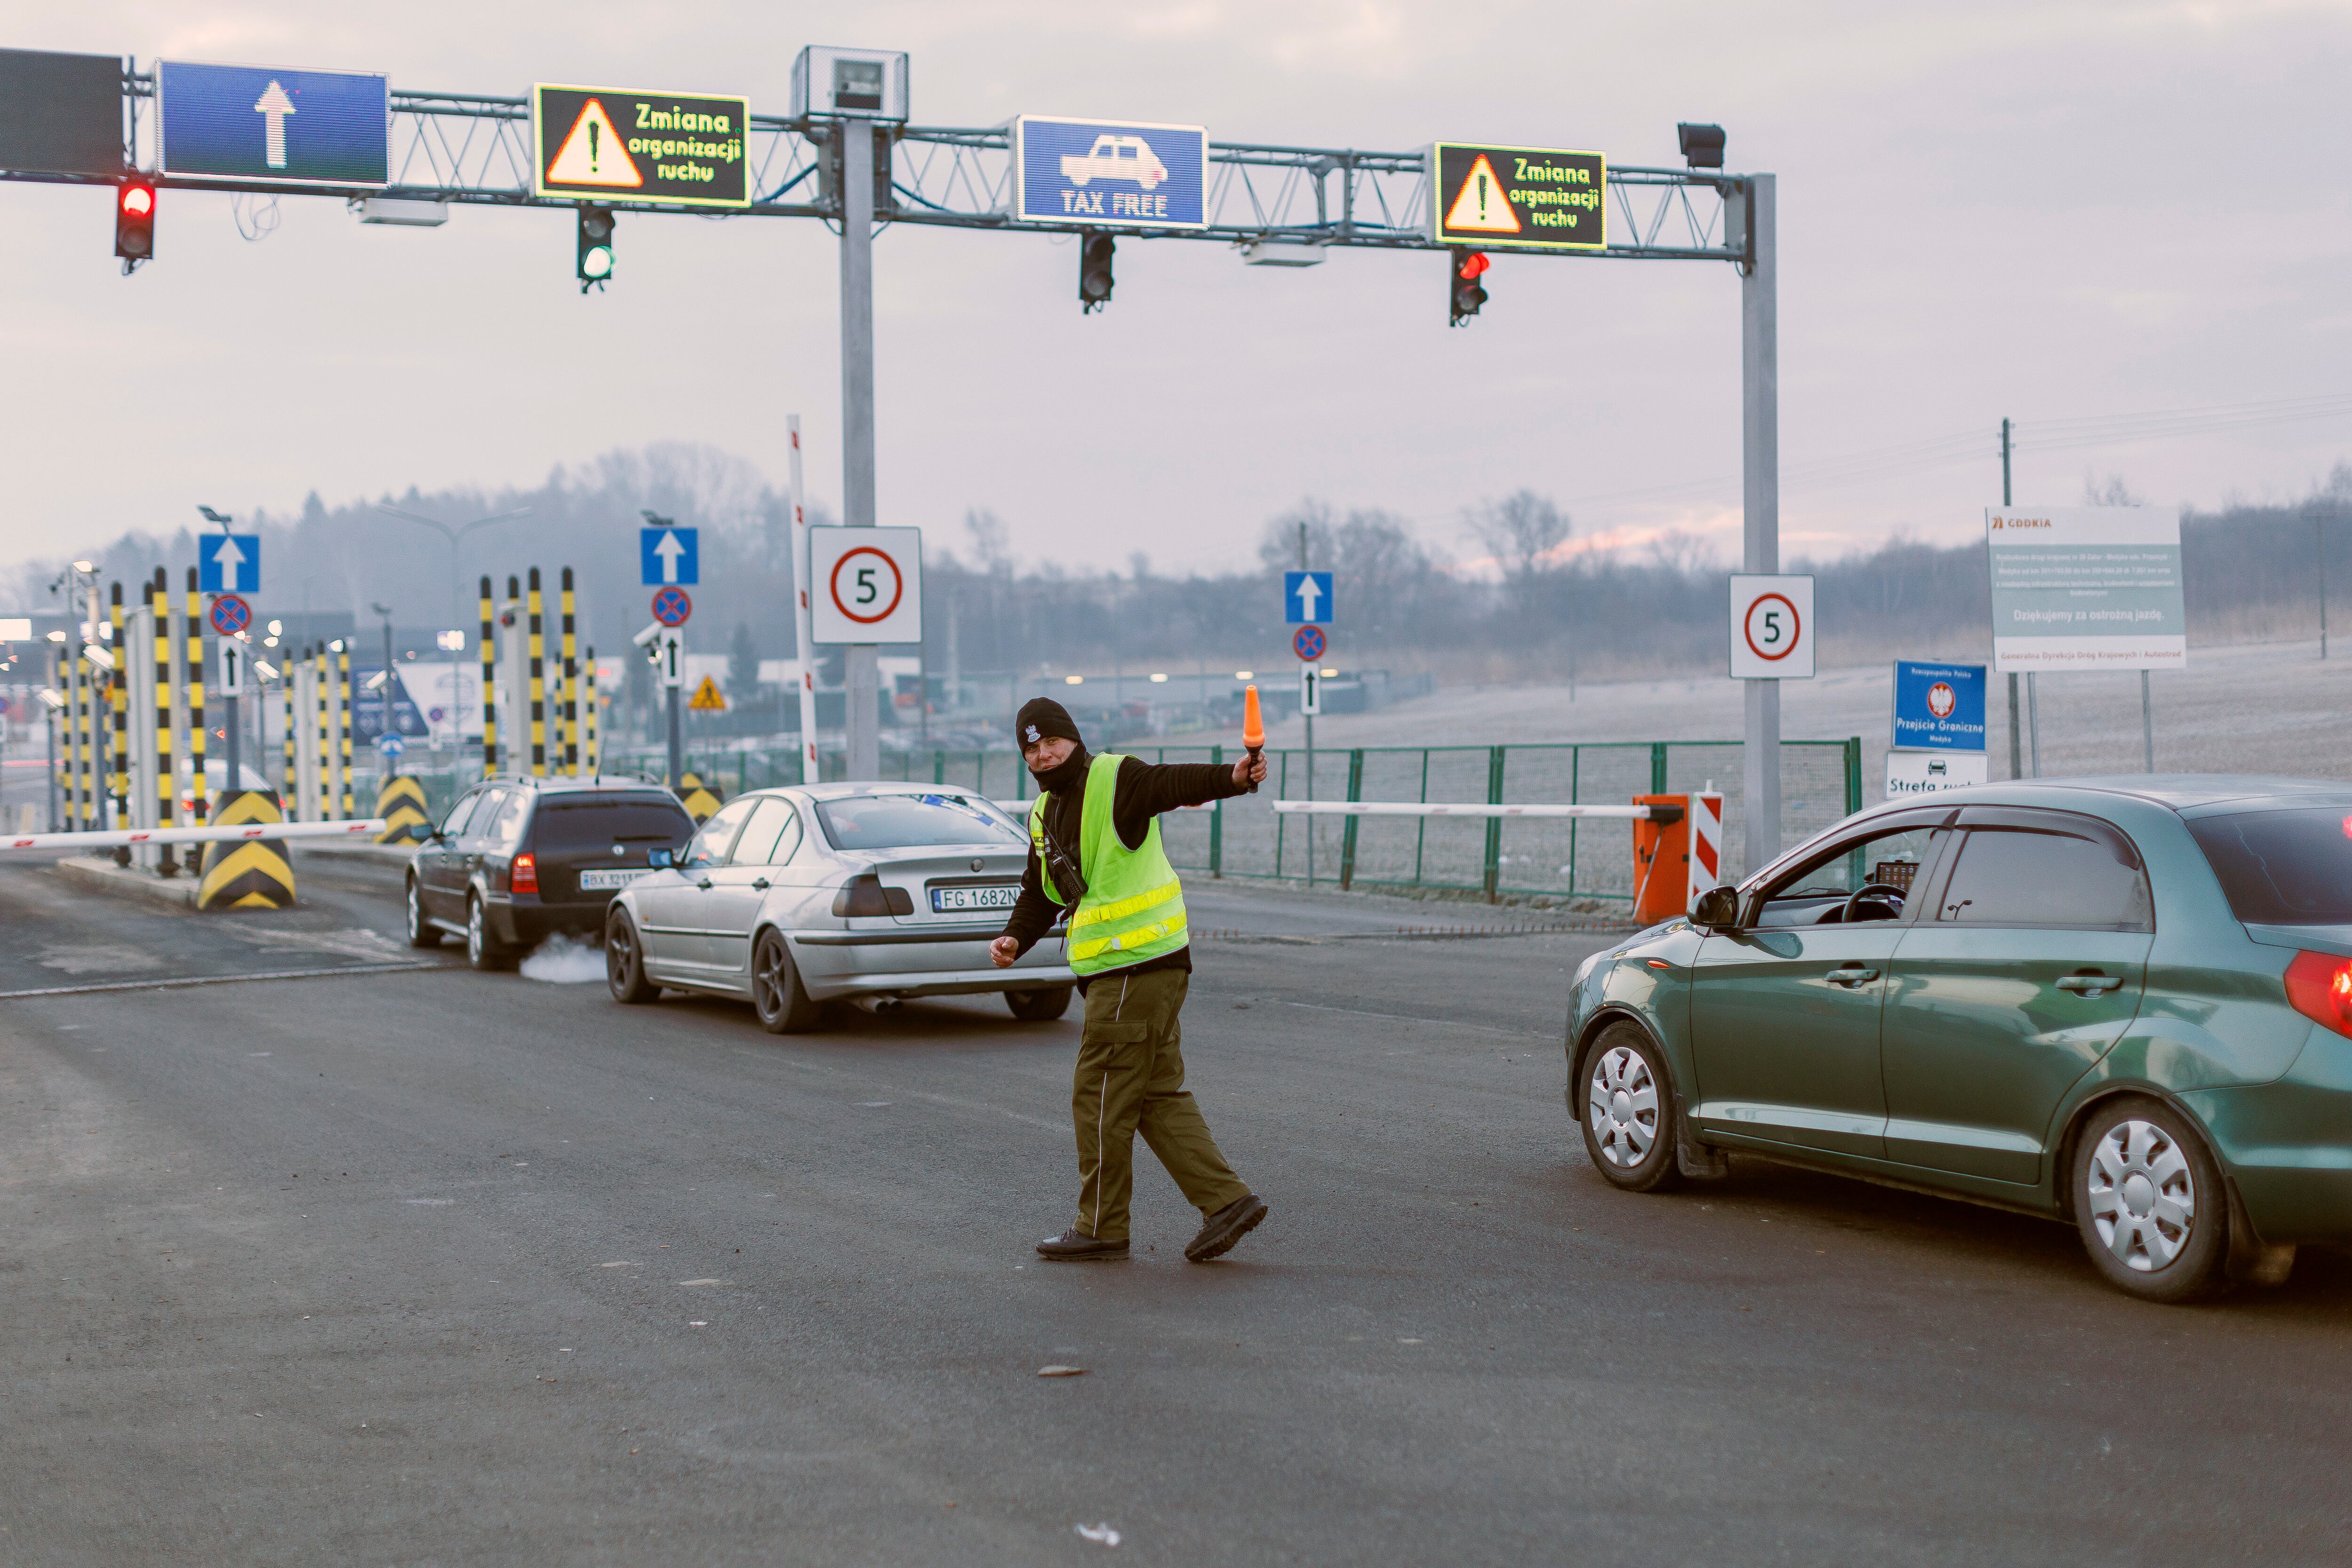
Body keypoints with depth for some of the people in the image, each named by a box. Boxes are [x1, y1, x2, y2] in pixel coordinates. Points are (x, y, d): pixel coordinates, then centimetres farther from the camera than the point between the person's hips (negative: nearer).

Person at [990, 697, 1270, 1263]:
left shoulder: (1114, 780, -11)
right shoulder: (1044, 814, 17)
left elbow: (1174, 783, -29)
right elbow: (1041, 894, 21)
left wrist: (1232, 778, -48)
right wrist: (1015, 938, 2)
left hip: (1138, 964, -10)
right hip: (1116, 972, 10)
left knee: (1101, 1098, -2)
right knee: (1159, 1095, 11)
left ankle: (1102, 1228, 9)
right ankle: (1226, 1200, 12)